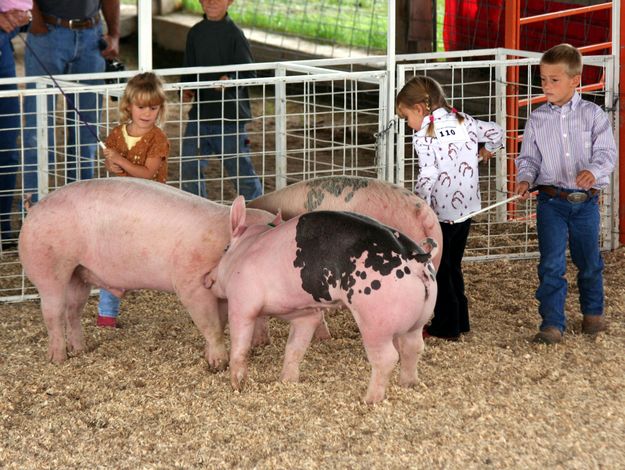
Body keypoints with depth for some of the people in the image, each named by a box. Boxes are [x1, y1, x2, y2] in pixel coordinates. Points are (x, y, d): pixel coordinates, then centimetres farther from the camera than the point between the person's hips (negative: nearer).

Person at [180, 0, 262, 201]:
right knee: (189, 167, 4)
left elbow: (249, 73, -10)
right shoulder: (195, 33, 8)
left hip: (230, 115, -5)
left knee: (239, 167, 1)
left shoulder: (234, 34, -8)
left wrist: (231, 80, -29)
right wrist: (187, 90, -2)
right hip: (200, 113, 5)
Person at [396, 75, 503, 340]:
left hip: (440, 211, -7)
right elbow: (495, 132, 12)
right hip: (467, 206, 7)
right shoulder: (463, 121, 5)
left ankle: (447, 326, 7)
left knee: (438, 269, 5)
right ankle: (460, 321, 25)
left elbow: (428, 174, -22)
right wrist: (487, 150, 32)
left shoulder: (423, 135, -14)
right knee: (453, 266, 20)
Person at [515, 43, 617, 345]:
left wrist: (594, 171, -25)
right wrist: (525, 179, -12)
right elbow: (528, 158, 8)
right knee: (551, 265, -9)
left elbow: (607, 152, -6)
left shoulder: (592, 115, -2)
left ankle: (593, 312, 37)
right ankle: (552, 325, -7)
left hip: (586, 201, 0)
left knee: (589, 262, 15)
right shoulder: (537, 120, 3)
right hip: (552, 201, 0)